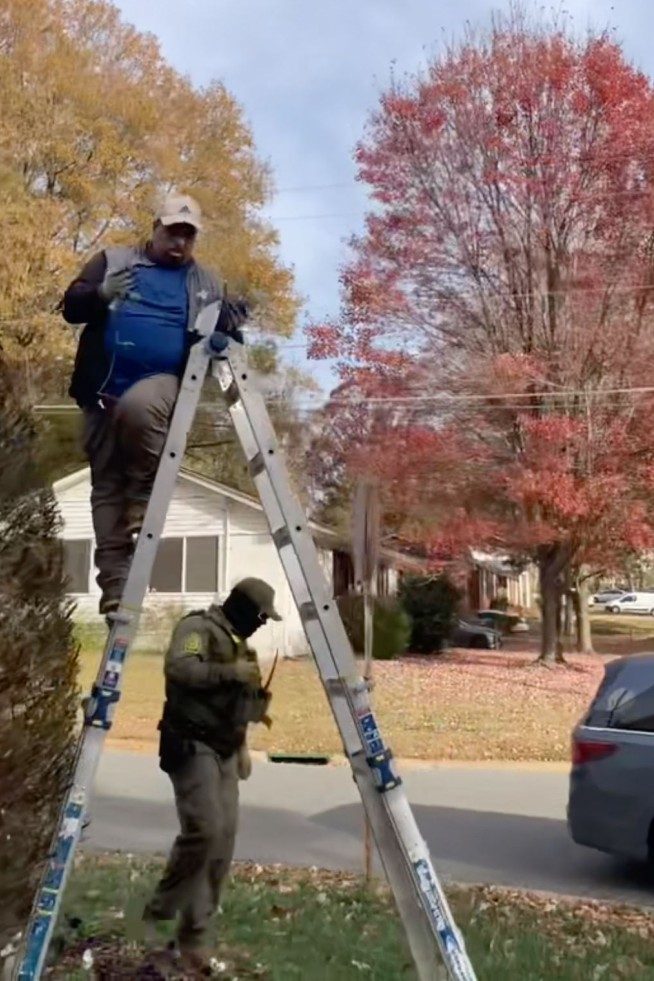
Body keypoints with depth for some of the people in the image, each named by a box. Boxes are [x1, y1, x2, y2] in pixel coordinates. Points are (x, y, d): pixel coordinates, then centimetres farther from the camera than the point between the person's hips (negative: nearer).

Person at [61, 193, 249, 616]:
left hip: (162, 384, -2)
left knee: (138, 406, -38)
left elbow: (224, 333, 15)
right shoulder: (112, 261, 13)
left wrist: (229, 328, -9)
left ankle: (145, 499, -16)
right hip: (104, 393, 2)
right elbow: (71, 306, 6)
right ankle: (116, 581, 0)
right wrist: (101, 295, -16)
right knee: (106, 486, -2)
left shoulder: (207, 284, 16)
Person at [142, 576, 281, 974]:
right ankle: (160, 911, -1)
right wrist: (231, 672, -25)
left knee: (224, 841, 2)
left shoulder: (238, 642, 20)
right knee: (204, 830, -20)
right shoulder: (198, 626, -7)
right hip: (193, 745, -8)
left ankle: (194, 933, 11)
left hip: (225, 750, 9)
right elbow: (179, 667, -26)